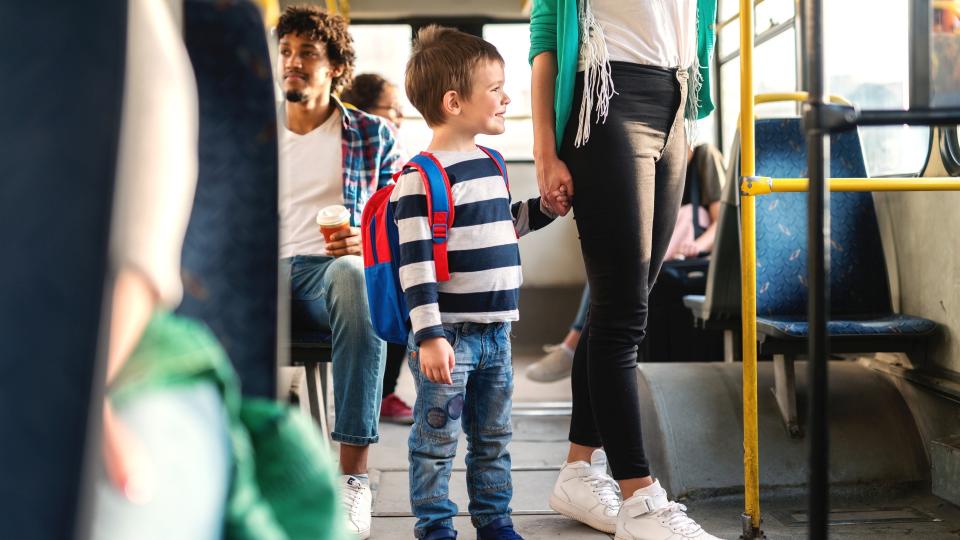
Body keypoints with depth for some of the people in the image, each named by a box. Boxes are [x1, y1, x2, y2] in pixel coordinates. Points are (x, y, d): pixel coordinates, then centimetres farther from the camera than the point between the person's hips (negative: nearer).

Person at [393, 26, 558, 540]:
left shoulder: (491, 164, 11)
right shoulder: (422, 177, -15)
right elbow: (415, 263, -19)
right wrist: (429, 335, -21)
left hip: (494, 331, 8)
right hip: (448, 336, -8)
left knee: (493, 437, 16)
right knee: (437, 440, 3)